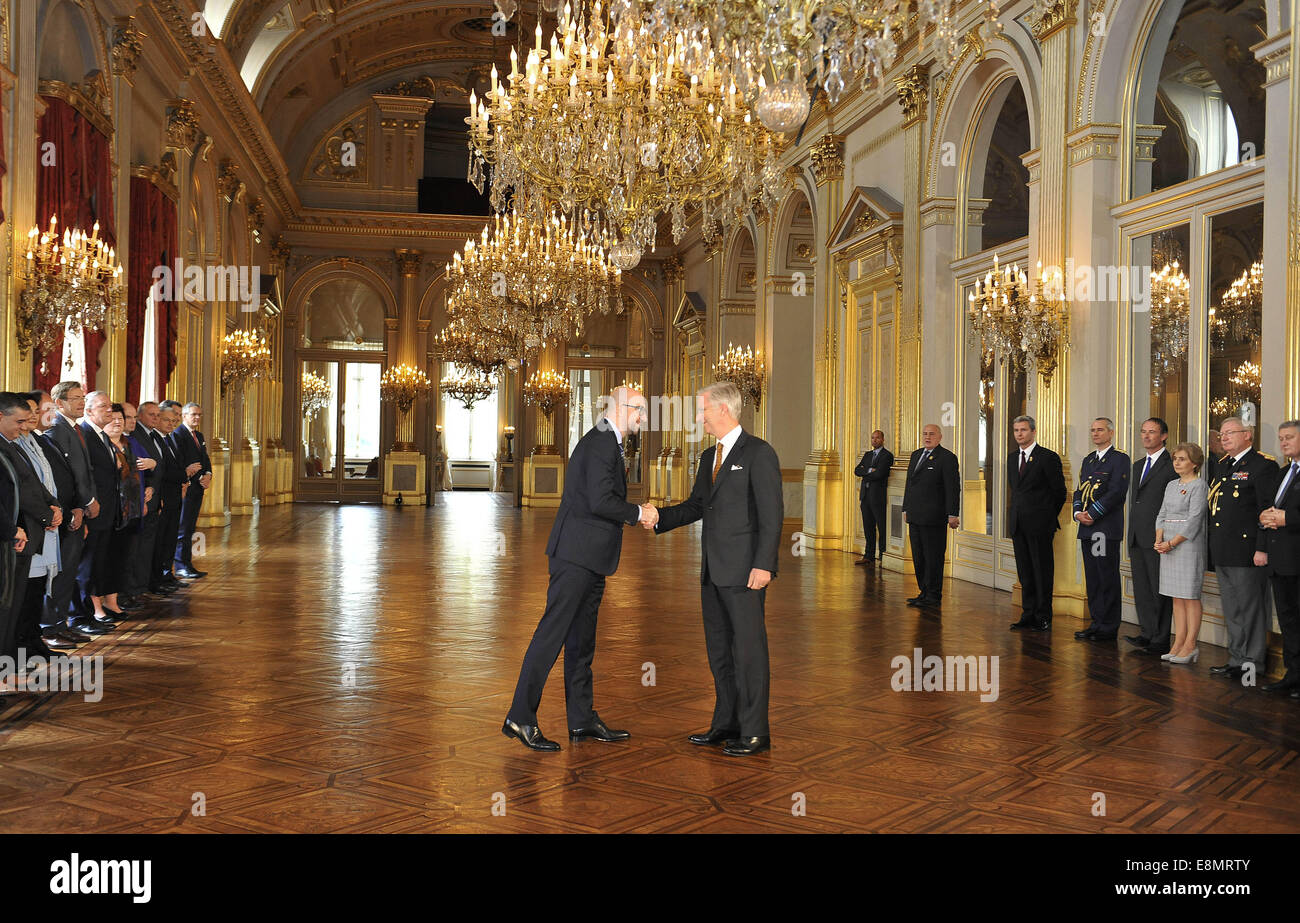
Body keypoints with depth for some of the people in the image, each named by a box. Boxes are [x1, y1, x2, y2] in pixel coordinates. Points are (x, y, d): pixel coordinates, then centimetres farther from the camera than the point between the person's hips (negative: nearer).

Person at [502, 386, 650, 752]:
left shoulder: (605, 442, 19)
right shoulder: (601, 443, -14)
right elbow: (600, 501, -23)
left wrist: (633, 516, 11)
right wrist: (637, 513, -10)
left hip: (589, 558, 11)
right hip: (577, 554, -11)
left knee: (581, 639, 14)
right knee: (552, 633, -7)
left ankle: (582, 720, 21)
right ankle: (520, 717, -2)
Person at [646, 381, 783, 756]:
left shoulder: (758, 453, -9)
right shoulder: (709, 457, 17)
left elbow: (772, 513, -13)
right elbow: (695, 505, 20)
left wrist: (763, 565, -19)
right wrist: (659, 517, 4)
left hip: (744, 570, -9)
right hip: (713, 570, 9)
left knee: (749, 649, -2)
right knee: (719, 650, 14)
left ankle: (755, 731, 7)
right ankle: (726, 724, 25)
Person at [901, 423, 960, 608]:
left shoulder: (947, 458, -6)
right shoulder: (916, 455, 17)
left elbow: (953, 488, -10)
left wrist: (953, 514, -15)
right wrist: (906, 508, 19)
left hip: (933, 517, -8)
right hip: (915, 517, 8)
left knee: (933, 558, -3)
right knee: (918, 557, 10)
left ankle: (934, 596, 4)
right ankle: (924, 592, 19)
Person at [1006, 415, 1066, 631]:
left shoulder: (1048, 457, -7)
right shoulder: (1012, 458, 14)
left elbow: (1059, 491, -3)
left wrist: (1048, 517, 6)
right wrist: (1018, 513, 15)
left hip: (1039, 524, -6)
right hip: (1018, 524, 6)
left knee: (1043, 571, -1)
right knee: (1025, 572, 10)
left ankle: (1043, 617, 5)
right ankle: (1028, 615, 16)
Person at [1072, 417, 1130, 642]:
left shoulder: (1119, 459, -5)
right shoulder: (1088, 459, 19)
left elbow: (1116, 492, -14)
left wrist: (1092, 514, -15)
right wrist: (1078, 512, 0)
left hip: (1107, 528, -8)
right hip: (1087, 528, 8)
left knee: (1108, 579, -4)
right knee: (1092, 579, 11)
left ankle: (1109, 628, 1)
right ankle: (1097, 622, 18)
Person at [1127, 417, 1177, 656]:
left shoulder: (1172, 465, -7)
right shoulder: (1138, 466, 19)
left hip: (1157, 538, -8)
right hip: (1137, 538, 8)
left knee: (1160, 591, -2)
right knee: (1141, 590, 10)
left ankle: (1160, 642, 3)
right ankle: (1147, 634, 17)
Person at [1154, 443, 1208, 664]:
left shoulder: (1198, 485, -8)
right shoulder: (1171, 485, 15)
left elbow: (1194, 520, -14)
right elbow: (1162, 514, 14)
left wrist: (1171, 543, -15)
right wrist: (1159, 540, -2)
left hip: (1188, 544, -7)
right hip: (1168, 546, 7)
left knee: (1190, 596, -4)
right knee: (1176, 597, 8)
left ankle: (1190, 646, 0)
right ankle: (1178, 643, 12)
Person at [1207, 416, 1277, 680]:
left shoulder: (1263, 465, -9)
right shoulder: (1221, 465, 17)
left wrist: (1262, 549, -19)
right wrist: (1215, 547, 16)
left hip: (1247, 552, -8)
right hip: (1223, 553, 9)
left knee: (1250, 609, 0)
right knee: (1232, 611, 14)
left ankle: (1252, 663, 8)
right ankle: (1237, 659, 23)